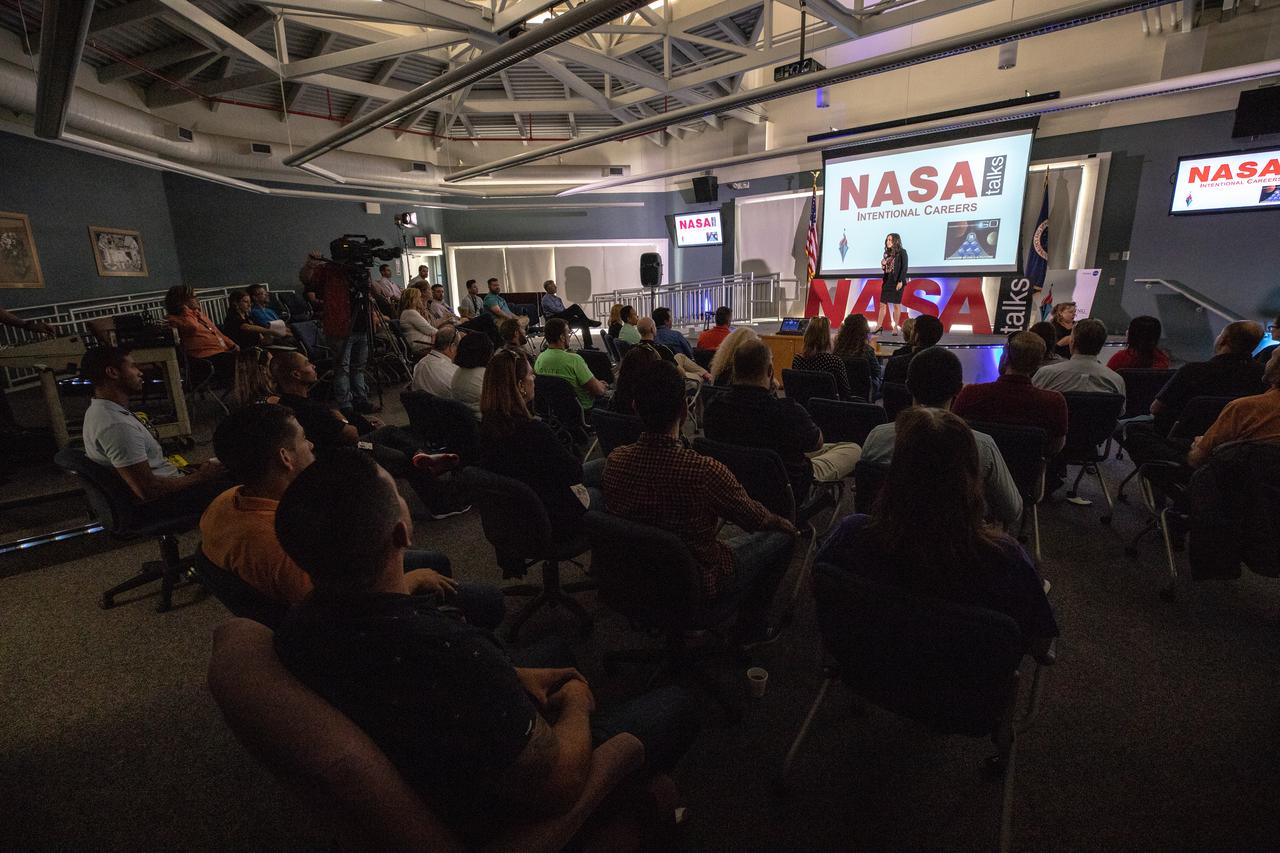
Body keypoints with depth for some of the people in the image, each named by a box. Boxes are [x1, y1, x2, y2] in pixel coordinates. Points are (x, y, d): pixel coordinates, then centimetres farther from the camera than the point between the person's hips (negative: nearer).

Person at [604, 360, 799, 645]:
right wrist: (785, 524, 10)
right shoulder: (705, 471, -33)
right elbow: (757, 520, -15)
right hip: (697, 585, -5)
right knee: (782, 536, 14)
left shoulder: (615, 460, -17)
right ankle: (750, 630, 28)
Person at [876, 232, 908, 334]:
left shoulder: (902, 252, -5)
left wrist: (900, 281, -17)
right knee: (882, 304, 5)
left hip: (897, 282, -6)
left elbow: (904, 268, -11)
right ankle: (879, 326, 11)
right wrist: (883, 265, -4)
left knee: (896, 304, 0)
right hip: (887, 281, 6)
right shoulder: (888, 253, 12)